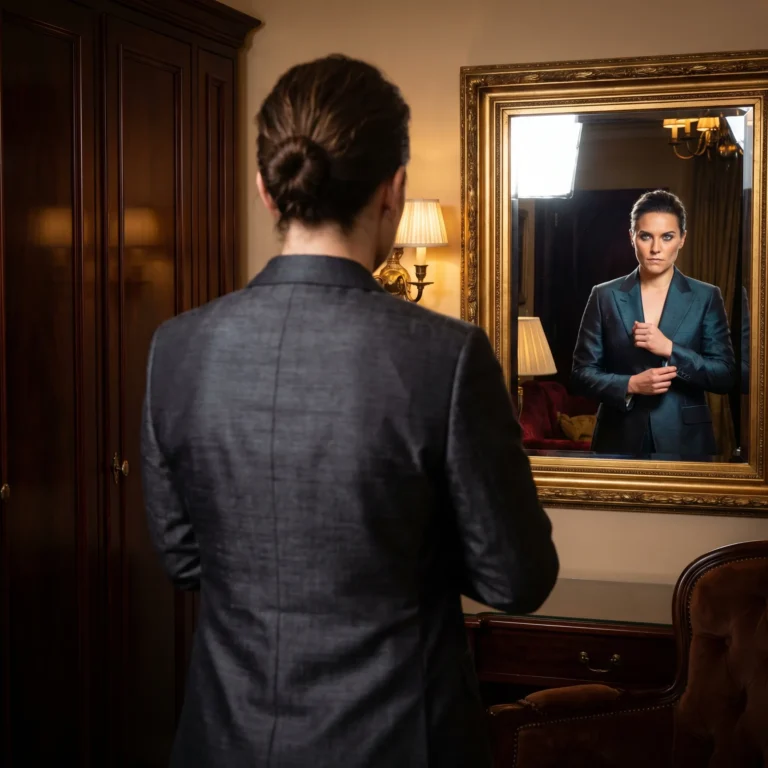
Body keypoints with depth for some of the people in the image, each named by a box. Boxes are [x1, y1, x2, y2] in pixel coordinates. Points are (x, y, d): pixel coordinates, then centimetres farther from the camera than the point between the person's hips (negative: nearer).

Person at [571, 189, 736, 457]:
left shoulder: (706, 297, 0)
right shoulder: (605, 296, 1)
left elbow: (726, 377, -4)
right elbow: (581, 373, 0)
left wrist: (670, 349, -16)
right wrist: (630, 385, -16)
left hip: (685, 440, 0)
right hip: (620, 439, 0)